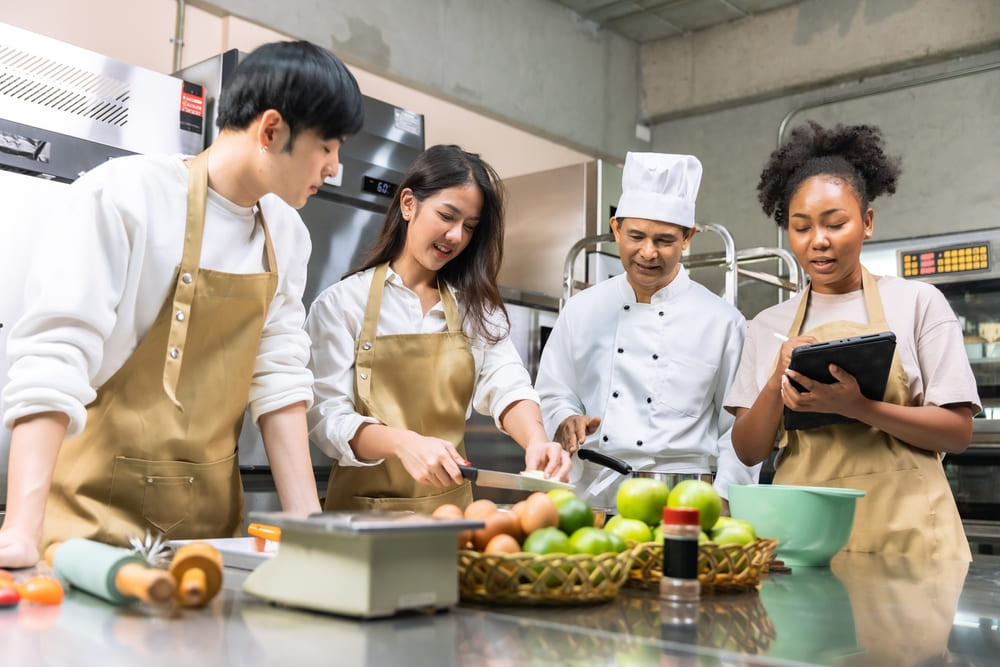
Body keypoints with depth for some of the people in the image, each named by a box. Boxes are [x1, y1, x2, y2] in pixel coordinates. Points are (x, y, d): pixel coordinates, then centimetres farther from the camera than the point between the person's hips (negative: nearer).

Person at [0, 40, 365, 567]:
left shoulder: (287, 234, 4)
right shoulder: (123, 196, -14)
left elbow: (278, 375, 3)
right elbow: (52, 360, -20)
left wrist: (309, 524, -3)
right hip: (96, 518, -5)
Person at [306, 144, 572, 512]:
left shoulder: (475, 306, 11)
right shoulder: (341, 302, 0)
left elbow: (506, 385, -2)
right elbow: (326, 416, -7)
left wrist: (536, 441, -23)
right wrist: (403, 443, -25)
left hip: (449, 505, 3)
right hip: (364, 505, -2)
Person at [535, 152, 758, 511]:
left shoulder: (722, 321, 4)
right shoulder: (582, 310, 10)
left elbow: (737, 430, 4)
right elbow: (551, 396, 16)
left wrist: (719, 505, -5)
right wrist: (566, 423, -4)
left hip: (682, 502, -2)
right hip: (591, 496, 2)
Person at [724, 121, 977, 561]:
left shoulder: (917, 302, 4)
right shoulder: (768, 326, 10)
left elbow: (958, 432, -2)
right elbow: (748, 451, 7)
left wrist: (856, 407, -17)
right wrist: (777, 383, -11)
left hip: (904, 530, -1)